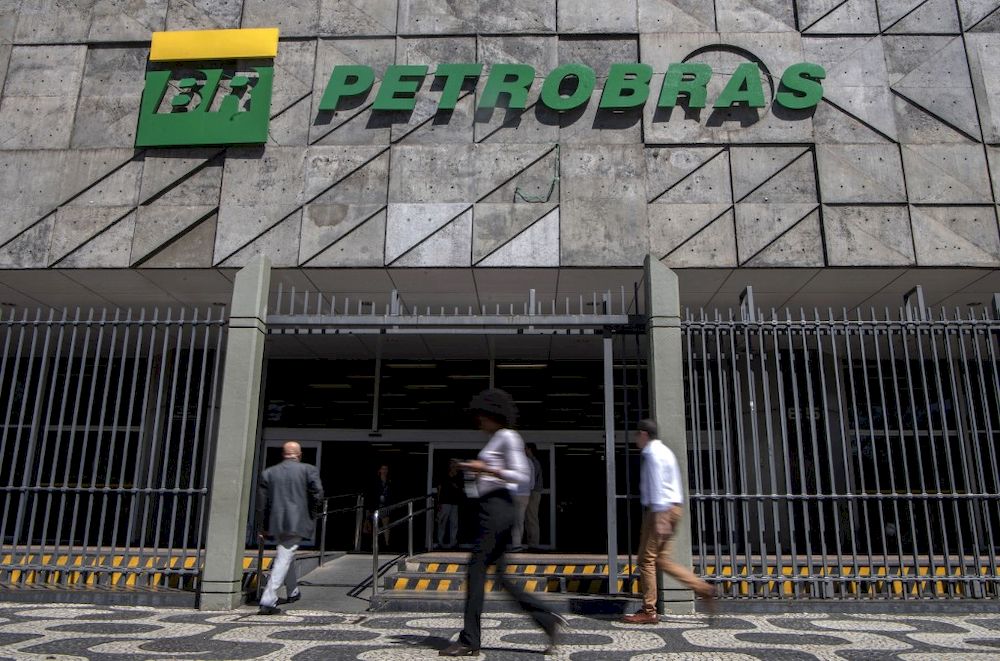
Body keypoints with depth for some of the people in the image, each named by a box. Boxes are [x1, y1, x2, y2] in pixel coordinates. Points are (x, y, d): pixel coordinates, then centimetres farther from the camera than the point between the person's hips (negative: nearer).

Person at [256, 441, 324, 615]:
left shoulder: (268, 473, 9)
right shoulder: (308, 470, -1)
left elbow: (262, 503, 9)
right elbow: (317, 494, -11)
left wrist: (265, 526, 16)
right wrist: (313, 515, 4)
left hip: (276, 523, 4)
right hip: (297, 522, -4)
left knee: (286, 556, 23)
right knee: (284, 559, -4)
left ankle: (292, 593, 37)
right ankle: (268, 602, -10)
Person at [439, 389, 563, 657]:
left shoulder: (508, 437, -8)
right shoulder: (496, 439, 20)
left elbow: (521, 475, -15)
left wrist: (485, 468, -16)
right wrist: (475, 470, 12)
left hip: (497, 507, -10)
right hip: (492, 508, 10)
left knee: (476, 569, -6)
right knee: (501, 574, 9)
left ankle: (469, 641, 1)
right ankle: (548, 620, 11)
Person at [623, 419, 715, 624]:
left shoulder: (653, 453, -11)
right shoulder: (664, 451, 20)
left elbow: (657, 485, -19)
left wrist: (659, 518, -22)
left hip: (661, 509, -10)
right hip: (674, 507, 10)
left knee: (647, 559, -3)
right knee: (662, 559, 12)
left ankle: (649, 612, 3)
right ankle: (703, 589, 7)